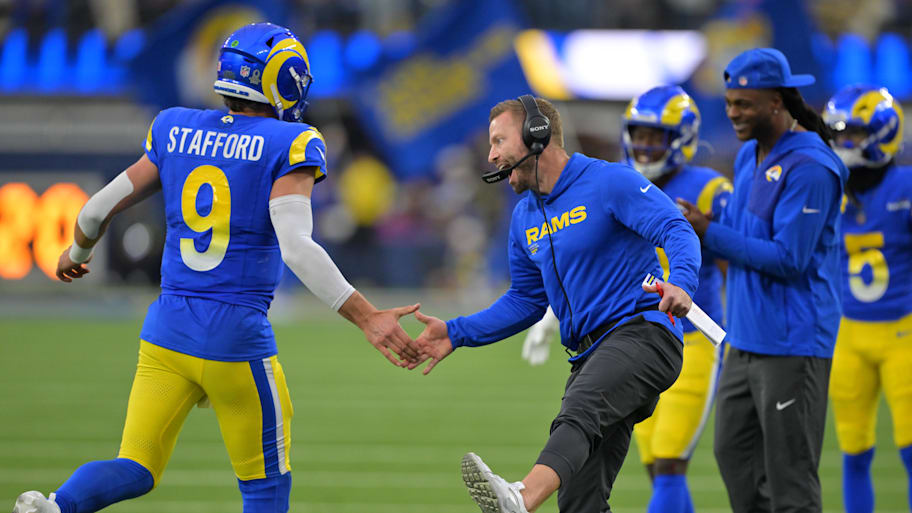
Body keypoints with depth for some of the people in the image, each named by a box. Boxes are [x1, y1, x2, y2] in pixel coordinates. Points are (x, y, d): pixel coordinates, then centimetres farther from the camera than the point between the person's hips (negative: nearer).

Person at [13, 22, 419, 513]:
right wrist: (365, 317, -22)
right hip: (236, 340, -4)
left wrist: (76, 253, 34)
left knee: (135, 470, 8)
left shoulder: (175, 130, 8)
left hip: (167, 332, 4)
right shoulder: (288, 146, -8)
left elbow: (101, 208, 13)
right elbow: (296, 247, -21)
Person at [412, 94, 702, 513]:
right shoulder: (525, 217, 19)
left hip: (642, 332, -8)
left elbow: (677, 231, -15)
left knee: (578, 412, -37)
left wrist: (681, 283, -36)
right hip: (591, 353, 9)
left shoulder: (610, 182, -4)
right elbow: (525, 301, 26)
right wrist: (456, 333, 14)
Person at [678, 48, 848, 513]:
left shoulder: (809, 168, -17)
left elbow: (789, 259, -21)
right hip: (746, 337, 10)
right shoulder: (749, 157, 13)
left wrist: (709, 232, -17)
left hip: (792, 343, -10)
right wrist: (697, 228, 5)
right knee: (734, 454, 14)